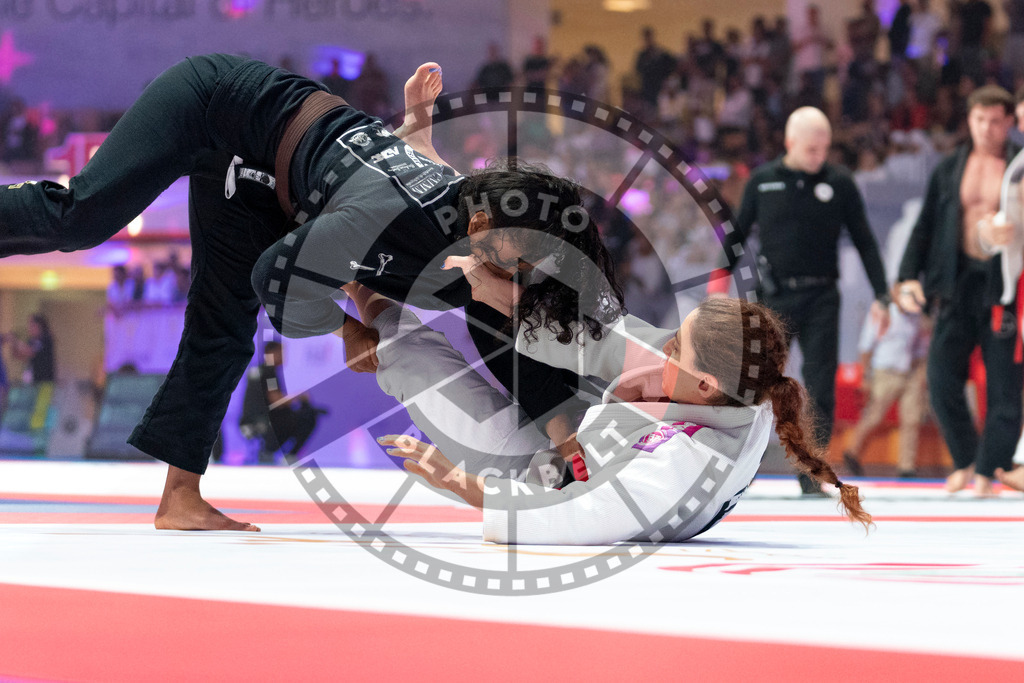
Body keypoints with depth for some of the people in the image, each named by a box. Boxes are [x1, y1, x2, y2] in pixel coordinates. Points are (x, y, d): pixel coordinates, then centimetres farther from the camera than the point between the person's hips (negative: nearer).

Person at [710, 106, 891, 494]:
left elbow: (864, 242, 7)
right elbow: (739, 233, 11)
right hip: (774, 297, 0)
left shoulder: (840, 184, 3)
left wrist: (881, 295, 2)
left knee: (820, 388, -5)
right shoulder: (762, 181, 4)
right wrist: (720, 283, 2)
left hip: (821, 300, 0)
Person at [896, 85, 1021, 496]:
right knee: (942, 380, -3)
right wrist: (908, 275, 1)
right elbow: (925, 227, 12)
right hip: (958, 286, 3)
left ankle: (985, 471, 12)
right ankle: (964, 461, 18)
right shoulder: (949, 170, 11)